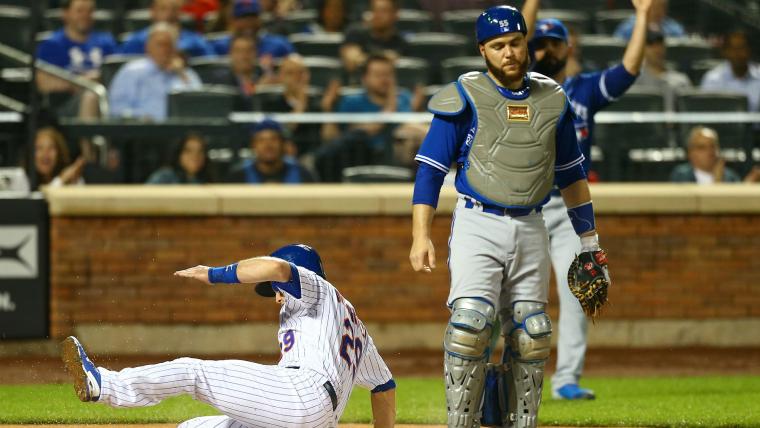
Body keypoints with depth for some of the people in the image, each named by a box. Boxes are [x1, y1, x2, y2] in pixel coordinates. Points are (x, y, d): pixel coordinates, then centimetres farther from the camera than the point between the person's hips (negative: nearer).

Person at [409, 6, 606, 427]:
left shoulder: (552, 100, 10)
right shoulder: (465, 97, -3)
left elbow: (571, 174, 19)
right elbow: (430, 168, -4)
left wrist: (588, 239, 18)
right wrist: (421, 236, -13)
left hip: (530, 230, 4)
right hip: (478, 225, -4)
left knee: (531, 335, 4)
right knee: (471, 322, -19)